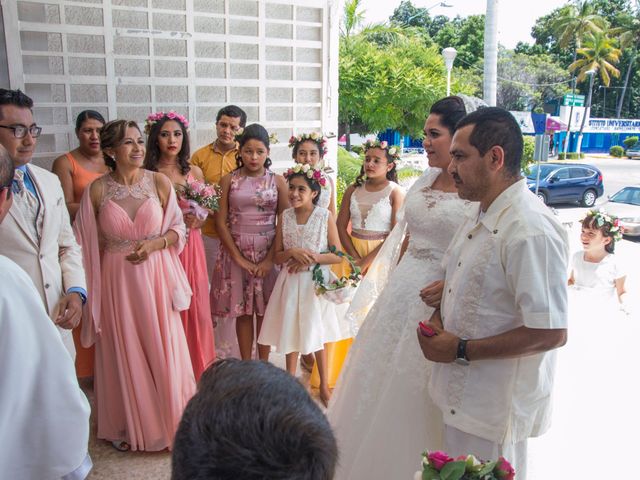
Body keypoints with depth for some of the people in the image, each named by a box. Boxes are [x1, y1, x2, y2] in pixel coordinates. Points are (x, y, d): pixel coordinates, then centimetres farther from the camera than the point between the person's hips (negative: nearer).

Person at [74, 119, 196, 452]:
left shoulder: (159, 182, -4)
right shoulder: (97, 190, -4)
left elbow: (178, 228, 1)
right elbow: (88, 243, 2)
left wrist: (154, 244, -16)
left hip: (156, 277, 0)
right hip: (116, 280, 0)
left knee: (162, 348, 7)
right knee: (124, 352, 11)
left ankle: (168, 419, 28)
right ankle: (130, 425, 31)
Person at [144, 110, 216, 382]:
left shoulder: (194, 172, 8)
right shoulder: (147, 174, -3)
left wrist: (196, 221, -7)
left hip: (190, 247, 3)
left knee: (194, 307, 5)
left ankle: (196, 370, 22)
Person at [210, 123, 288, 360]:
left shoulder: (277, 181, 1)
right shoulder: (229, 180, 1)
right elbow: (221, 222, -2)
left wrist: (270, 259, -10)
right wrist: (239, 258, -9)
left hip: (268, 254, 0)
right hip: (236, 252, 0)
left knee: (265, 311, 6)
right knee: (242, 311, 6)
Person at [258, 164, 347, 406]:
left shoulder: (326, 216, -9)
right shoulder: (284, 216, -2)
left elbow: (337, 256, -7)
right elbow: (277, 257, 1)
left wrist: (311, 257, -18)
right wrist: (292, 252, -19)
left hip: (316, 282, -2)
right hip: (290, 283, 2)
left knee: (317, 335, 11)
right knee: (290, 332, 11)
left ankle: (324, 385, 29)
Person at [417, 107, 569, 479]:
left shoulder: (531, 231, -26)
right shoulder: (480, 218, 4)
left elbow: (551, 333, -26)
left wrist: (461, 350, -20)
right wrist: (438, 321, -2)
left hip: (494, 407, -8)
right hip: (462, 394, 8)